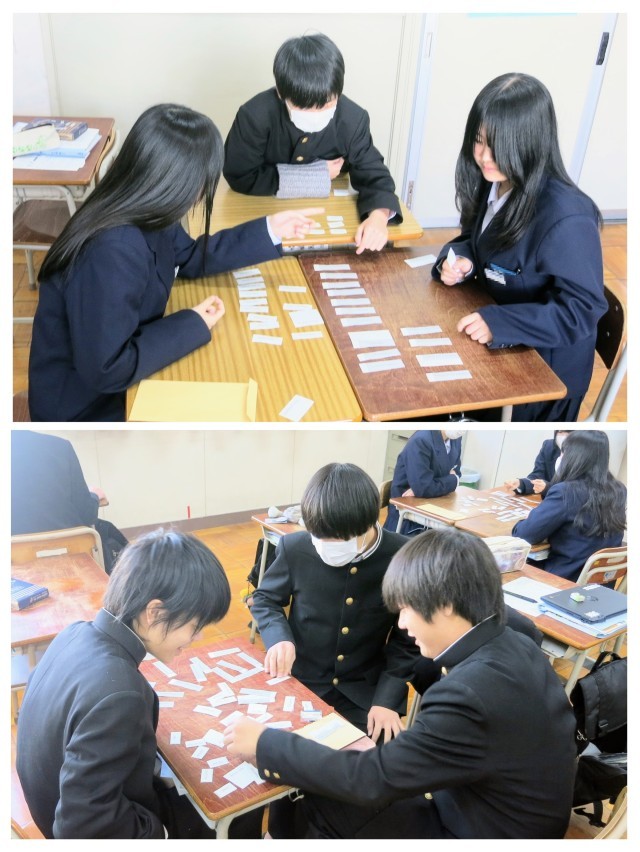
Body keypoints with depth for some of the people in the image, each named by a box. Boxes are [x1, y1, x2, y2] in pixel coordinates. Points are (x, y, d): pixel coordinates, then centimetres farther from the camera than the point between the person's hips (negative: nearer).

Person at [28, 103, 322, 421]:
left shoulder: (141, 216, -9)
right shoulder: (112, 254, -35)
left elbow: (189, 257, 11)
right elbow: (107, 370, -32)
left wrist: (269, 230, 6)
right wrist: (193, 326, -22)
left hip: (116, 376, 8)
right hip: (87, 404, -7)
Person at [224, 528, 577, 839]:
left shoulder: (469, 696, -34)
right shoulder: (511, 645, -7)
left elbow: (372, 778, -25)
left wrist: (265, 744, -16)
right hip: (483, 804, 7)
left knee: (328, 809, 4)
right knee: (325, 797, 10)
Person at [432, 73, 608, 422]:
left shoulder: (566, 217, -31)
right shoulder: (494, 182, -7)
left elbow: (582, 310, -28)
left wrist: (500, 324, -37)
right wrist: (460, 260, -13)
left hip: (545, 363, -7)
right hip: (497, 345, 7)